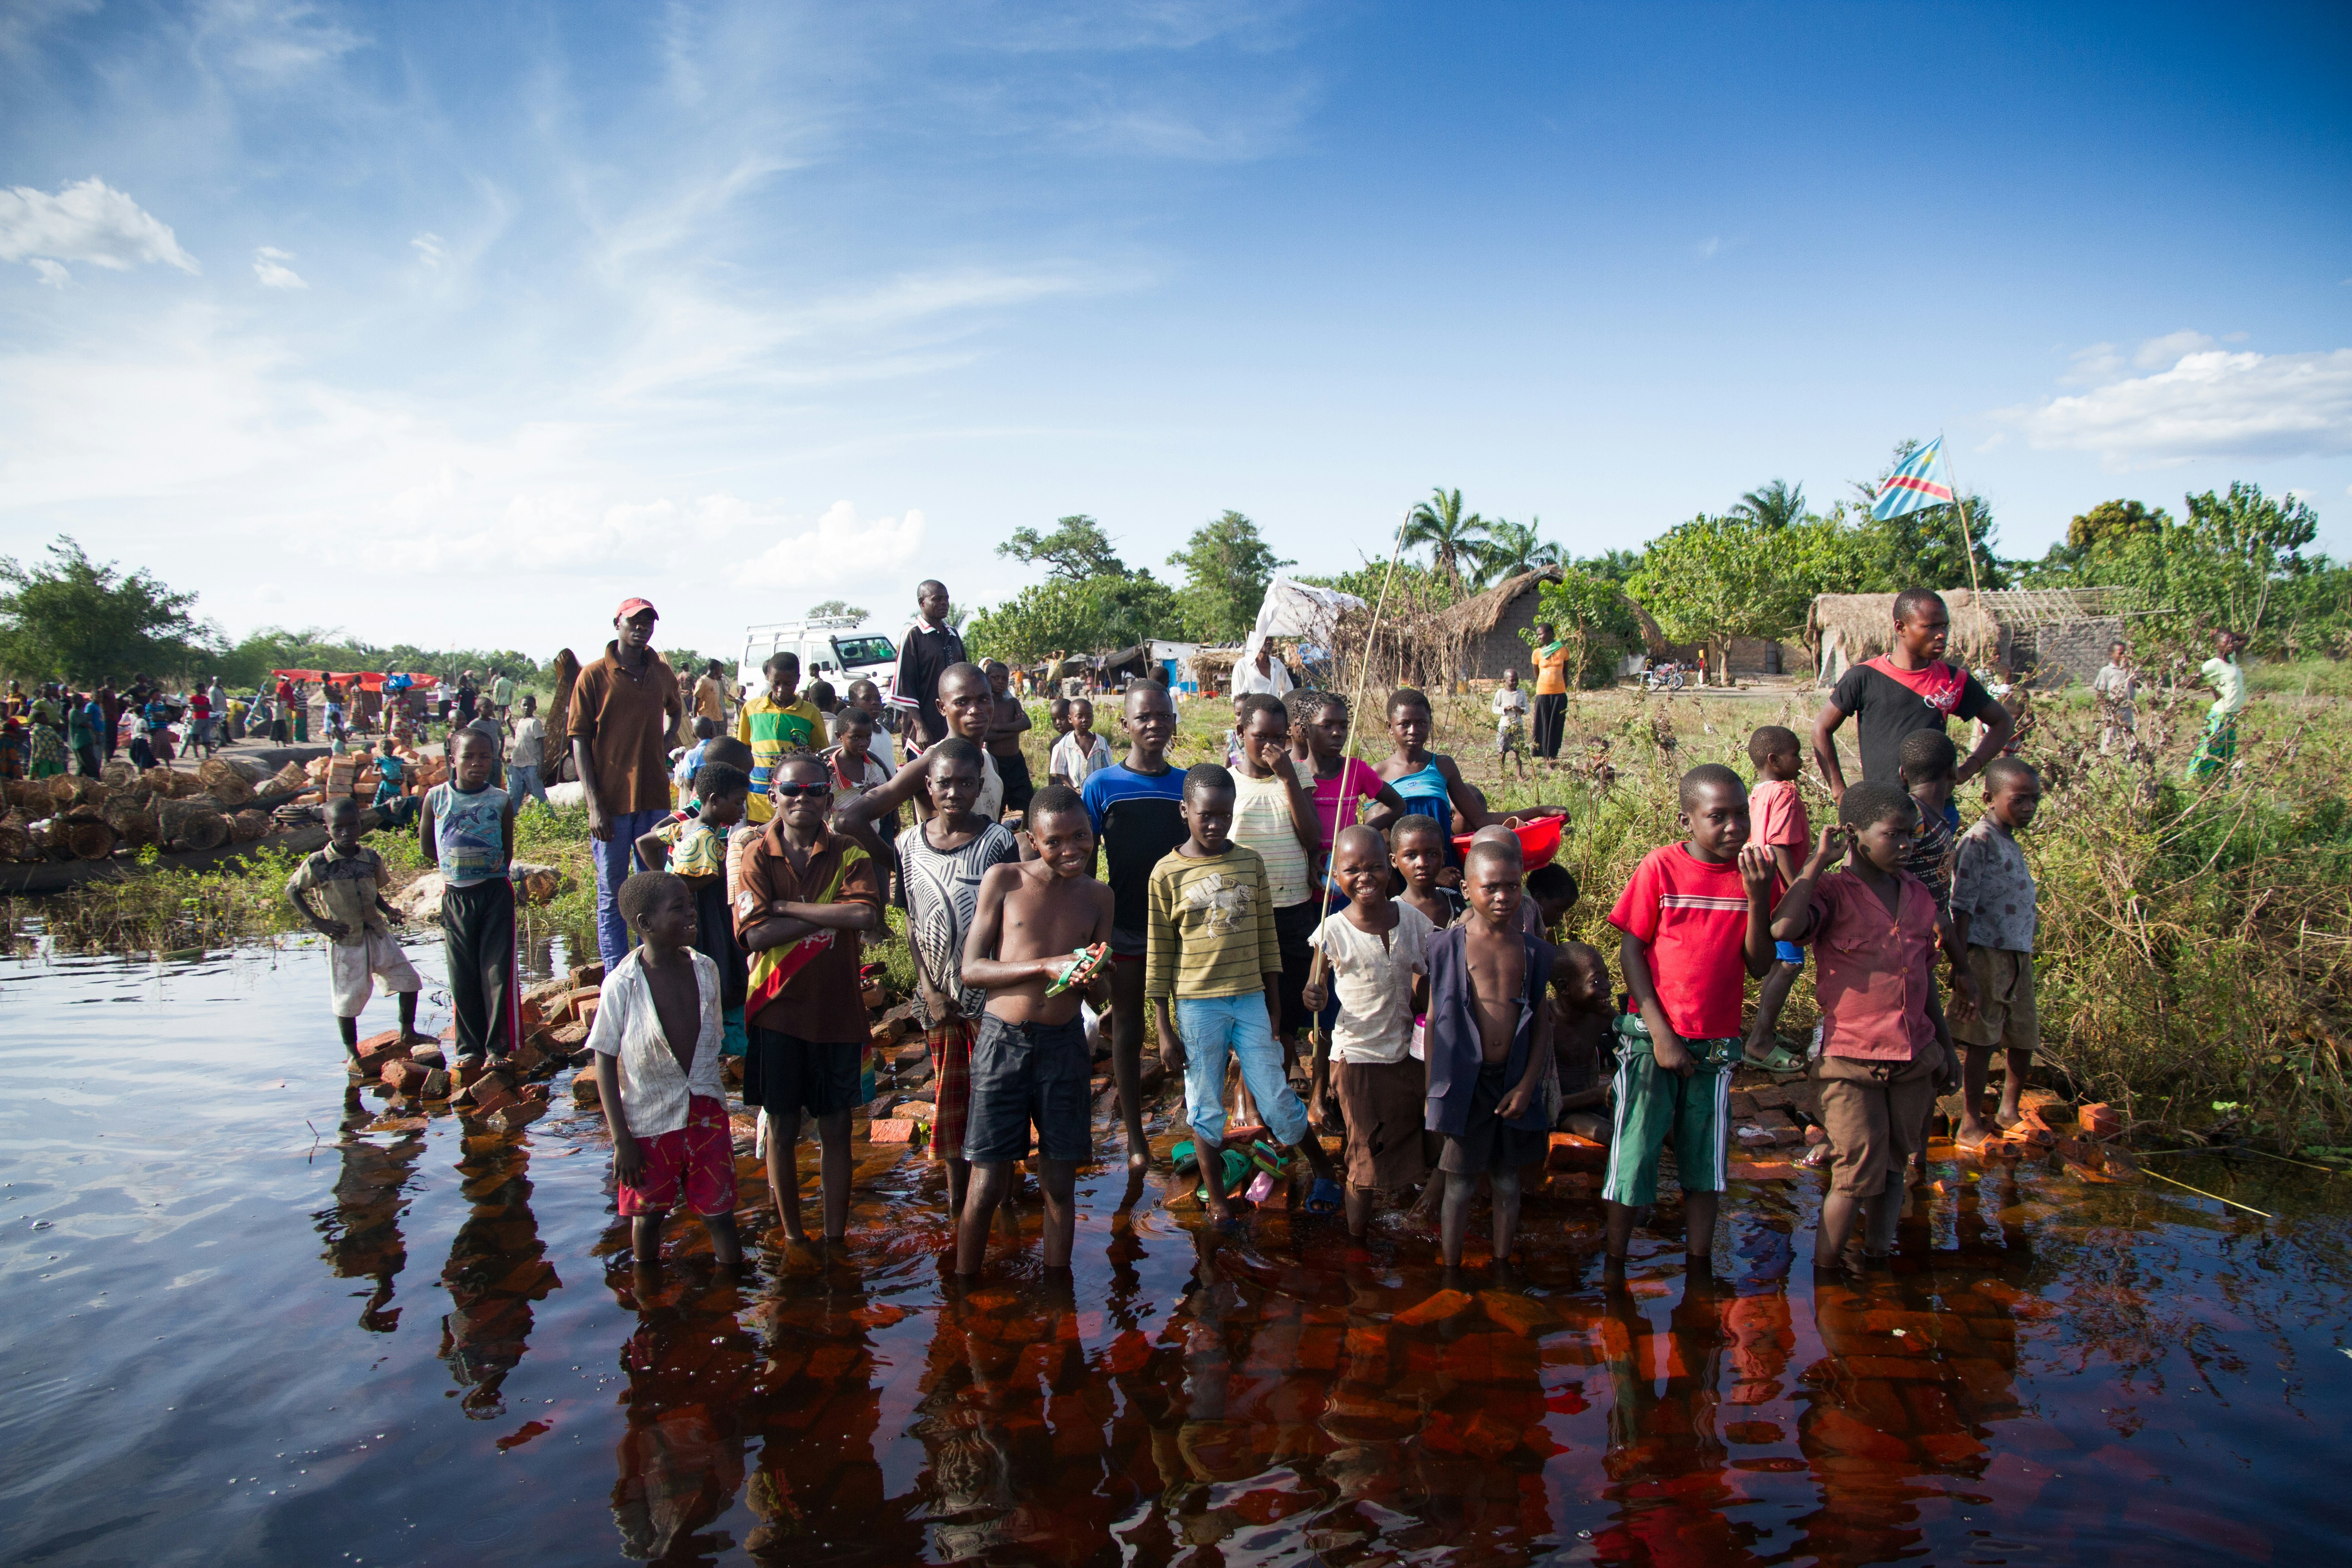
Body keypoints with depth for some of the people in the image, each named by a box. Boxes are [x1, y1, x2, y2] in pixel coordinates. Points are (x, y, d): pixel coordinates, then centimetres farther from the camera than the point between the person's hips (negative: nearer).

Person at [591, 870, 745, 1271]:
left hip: (706, 1113, 2)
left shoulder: (705, 970, -5)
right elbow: (605, 1063, -11)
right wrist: (621, 1139, -12)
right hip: (650, 1121, -2)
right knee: (649, 1215, 15)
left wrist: (713, 1097, 13)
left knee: (720, 1215, 6)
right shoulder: (621, 986, -17)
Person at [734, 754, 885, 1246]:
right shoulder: (758, 856, -2)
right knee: (782, 1127, 9)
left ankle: (836, 1237, 20)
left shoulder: (849, 855, -1)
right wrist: (829, 914, -16)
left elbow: (867, 916, -20)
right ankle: (792, 1234, 25)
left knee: (836, 1128, 8)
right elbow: (757, 933, -15)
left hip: (837, 1011, 0)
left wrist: (786, 906, -17)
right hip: (778, 1011, 0)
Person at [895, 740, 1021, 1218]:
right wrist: (929, 989, -3)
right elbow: (911, 923, 5)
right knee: (948, 1088, 13)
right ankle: (956, 1186, 27)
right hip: (938, 991, 3)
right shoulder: (910, 845, 1)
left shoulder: (999, 840, -7)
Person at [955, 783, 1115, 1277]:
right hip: (1003, 1042, -3)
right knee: (987, 1185, 0)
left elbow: (1101, 996, 12)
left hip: (1064, 1045, 3)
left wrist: (1090, 980, -13)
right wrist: (1048, 966, -18)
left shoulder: (1097, 896, 7)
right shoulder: (1005, 880, -2)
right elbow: (970, 970, -6)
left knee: (1060, 1187, 9)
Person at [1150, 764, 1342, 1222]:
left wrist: (1274, 1004, 9)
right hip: (1197, 1006, -1)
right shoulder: (1167, 874, -5)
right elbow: (1158, 956, -2)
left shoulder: (1250, 863, 3)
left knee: (1276, 1099, 4)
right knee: (1205, 1109, 8)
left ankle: (1324, 1170, 26)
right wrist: (1164, 1030, -3)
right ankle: (1217, 1198, 24)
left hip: (1251, 1000, 2)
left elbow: (1266, 936, 10)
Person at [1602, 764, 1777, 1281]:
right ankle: (1614, 1265, 20)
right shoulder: (1660, 867, -9)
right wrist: (1661, 1034, -11)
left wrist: (1758, 898, -17)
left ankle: (1699, 1266, 26)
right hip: (1653, 1038, -3)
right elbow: (1630, 952, -7)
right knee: (1634, 1153, 3)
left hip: (1716, 1044, 3)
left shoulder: (1752, 874, 0)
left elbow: (1759, 967, -3)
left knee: (1704, 1160, 12)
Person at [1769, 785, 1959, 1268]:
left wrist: (1945, 1046, 22)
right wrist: (1818, 861, -21)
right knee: (1858, 1174, -5)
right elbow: (1784, 929, -31)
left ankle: (1877, 1256, 25)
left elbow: (1925, 976, 19)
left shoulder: (1919, 896, 9)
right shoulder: (1833, 892, -9)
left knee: (1892, 1169, 13)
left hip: (1915, 1059, 6)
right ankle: (1824, 1269, 10)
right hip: (1850, 1061, -6)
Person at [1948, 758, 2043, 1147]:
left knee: (2025, 1039, 15)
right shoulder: (1978, 842, -13)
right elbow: (1961, 910, -17)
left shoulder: (2010, 842, 14)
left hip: (2019, 956, 9)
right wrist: (1962, 969, -21)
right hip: (1987, 954, -9)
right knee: (1981, 1041, -2)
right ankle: (1970, 1126, 8)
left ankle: (2009, 1112, 33)